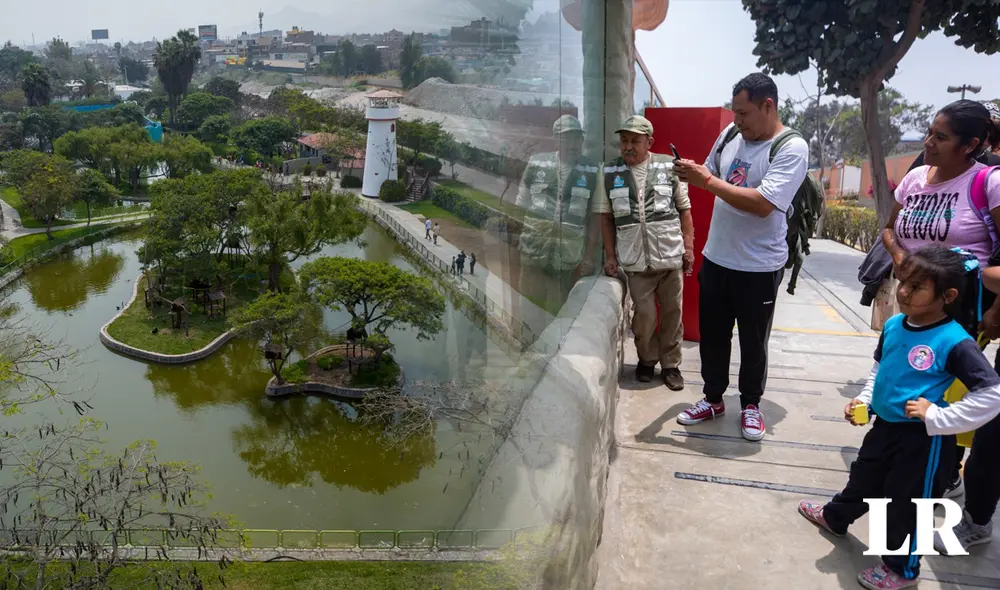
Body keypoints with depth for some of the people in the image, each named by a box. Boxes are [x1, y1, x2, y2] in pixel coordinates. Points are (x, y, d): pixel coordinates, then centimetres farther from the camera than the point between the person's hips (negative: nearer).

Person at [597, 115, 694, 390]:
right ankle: (647, 359, 25)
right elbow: (607, 217, 5)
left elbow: (684, 210, 6)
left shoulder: (669, 167, 1)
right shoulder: (609, 173, 1)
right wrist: (610, 256, 2)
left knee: (672, 313, 8)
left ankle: (670, 364, 24)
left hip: (671, 255, 1)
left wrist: (689, 247, 2)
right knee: (644, 315, 0)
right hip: (635, 259, 0)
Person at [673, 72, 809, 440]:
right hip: (715, 258, 6)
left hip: (759, 267, -5)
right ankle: (713, 398, 34)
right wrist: (691, 174, -6)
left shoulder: (792, 148, -16)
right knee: (712, 334, 16)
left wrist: (706, 181, -24)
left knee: (753, 341, 11)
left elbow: (763, 204, -27)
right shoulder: (730, 135, 2)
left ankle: (751, 404, 31)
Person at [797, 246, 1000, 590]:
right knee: (864, 478, 28)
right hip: (885, 425, 7)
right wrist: (864, 400, 4)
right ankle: (835, 517, 54)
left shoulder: (955, 342, -24)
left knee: (906, 504, 11)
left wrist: (939, 417, -24)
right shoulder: (893, 325, -2)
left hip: (924, 439, -6)